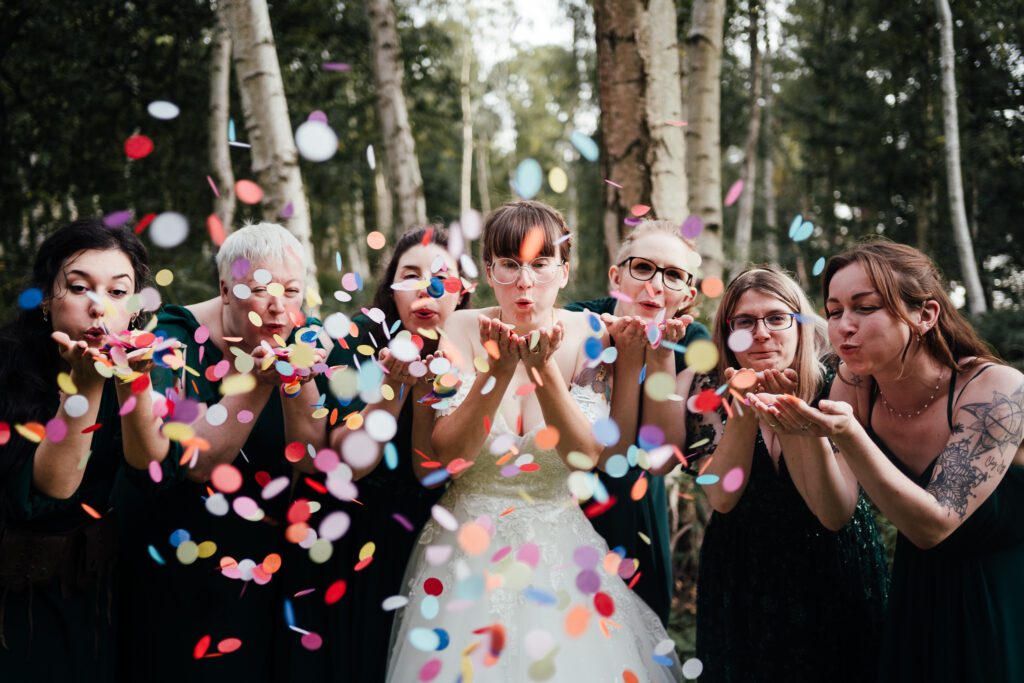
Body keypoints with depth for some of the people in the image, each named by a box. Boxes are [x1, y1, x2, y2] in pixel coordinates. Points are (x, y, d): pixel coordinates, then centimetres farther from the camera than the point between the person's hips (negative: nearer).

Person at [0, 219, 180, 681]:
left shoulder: (135, 365, -5)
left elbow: (153, 471, -17)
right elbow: (44, 494, -24)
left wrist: (131, 380, -32)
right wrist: (84, 384, -34)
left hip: (93, 590, 4)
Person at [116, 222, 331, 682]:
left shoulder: (304, 340, -6)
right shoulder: (178, 338, -15)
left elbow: (313, 462, -12)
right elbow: (196, 461, -25)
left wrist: (298, 383, -28)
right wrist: (257, 381, -35)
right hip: (180, 560, -3)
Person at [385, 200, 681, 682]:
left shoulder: (587, 336, -7)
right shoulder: (462, 331, -8)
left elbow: (586, 459, -15)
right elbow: (448, 455, -16)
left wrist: (544, 367, -27)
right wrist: (497, 370, -28)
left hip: (563, 540, 0)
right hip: (473, 542, 0)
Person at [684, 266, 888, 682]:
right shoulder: (710, 393, -7)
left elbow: (835, 515, -21)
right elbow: (722, 498, -19)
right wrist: (745, 408, -30)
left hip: (833, 582, -1)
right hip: (741, 584, 1)